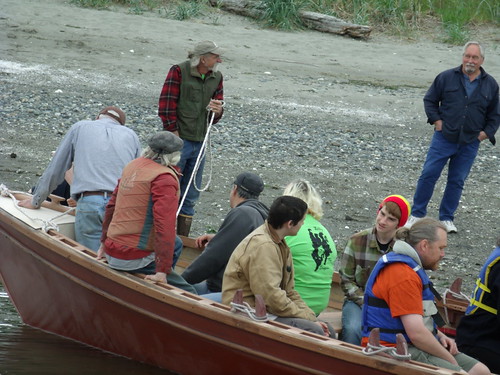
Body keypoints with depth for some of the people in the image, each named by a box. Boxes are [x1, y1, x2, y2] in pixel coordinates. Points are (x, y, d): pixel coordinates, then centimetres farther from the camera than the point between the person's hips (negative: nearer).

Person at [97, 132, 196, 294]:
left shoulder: (132, 166, 11)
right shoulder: (164, 178, -14)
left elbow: (112, 205, 21)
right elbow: (164, 224, -22)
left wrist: (104, 241, 33)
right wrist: (162, 271, -23)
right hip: (135, 259, -9)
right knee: (189, 296, -10)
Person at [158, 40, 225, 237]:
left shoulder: (216, 77, 10)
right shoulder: (179, 71, -8)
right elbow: (166, 106, -9)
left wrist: (217, 111, -8)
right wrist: (175, 136, -11)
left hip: (199, 144, 6)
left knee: (191, 196, 11)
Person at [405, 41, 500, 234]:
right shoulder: (446, 78, -2)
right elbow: (430, 100, 9)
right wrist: (436, 120, -2)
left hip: (470, 143, 1)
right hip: (444, 137, -1)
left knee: (457, 181, 8)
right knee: (429, 175, -3)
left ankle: (447, 218, 19)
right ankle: (417, 214, 8)